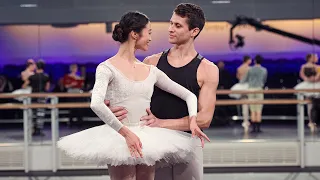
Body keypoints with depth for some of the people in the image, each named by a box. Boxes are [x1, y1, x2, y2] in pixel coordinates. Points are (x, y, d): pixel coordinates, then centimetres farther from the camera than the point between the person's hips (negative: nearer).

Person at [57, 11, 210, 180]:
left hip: (147, 139, 5)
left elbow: (189, 95, 13)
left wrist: (192, 119, -5)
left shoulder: (151, 71, 10)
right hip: (120, 139, -5)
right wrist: (126, 132, -27)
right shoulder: (107, 68, -6)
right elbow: (96, 104, -23)